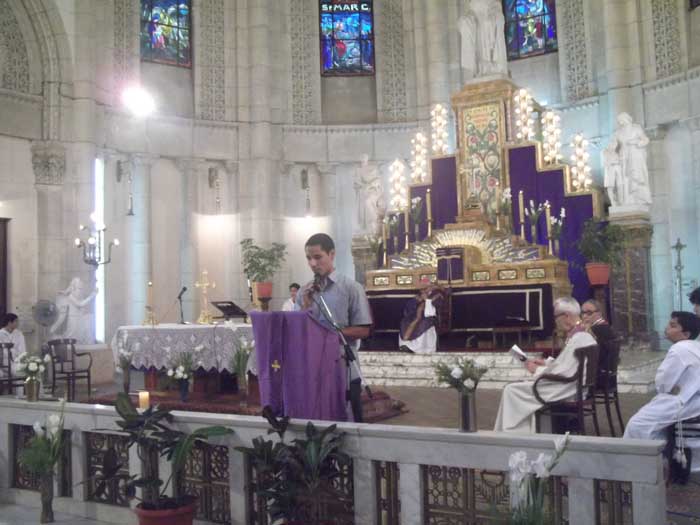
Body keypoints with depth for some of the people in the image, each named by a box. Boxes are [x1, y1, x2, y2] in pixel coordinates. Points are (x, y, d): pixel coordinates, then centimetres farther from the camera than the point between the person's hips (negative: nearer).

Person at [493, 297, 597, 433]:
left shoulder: (579, 339, -24)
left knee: (511, 390, -8)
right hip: (567, 387, 11)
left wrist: (537, 370, -13)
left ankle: (509, 433, 5)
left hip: (566, 391, -11)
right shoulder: (582, 334, 9)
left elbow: (564, 373, -27)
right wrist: (546, 363, 10)